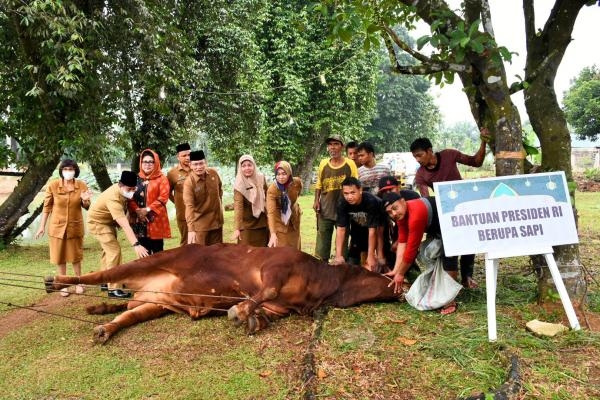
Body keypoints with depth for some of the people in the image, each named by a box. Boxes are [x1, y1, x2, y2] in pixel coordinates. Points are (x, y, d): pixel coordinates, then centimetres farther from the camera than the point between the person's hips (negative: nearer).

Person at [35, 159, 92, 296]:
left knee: (75, 256, 14)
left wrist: (85, 200, -21)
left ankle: (78, 282, 30)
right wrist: (42, 226, -1)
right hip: (57, 226, 0)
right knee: (60, 256, 10)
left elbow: (86, 207, 1)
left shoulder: (82, 185, -9)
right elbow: (47, 207, -3)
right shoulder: (52, 185, -12)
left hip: (75, 226, 1)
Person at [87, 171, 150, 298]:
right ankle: (114, 289, -11)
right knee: (114, 250, -17)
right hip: (98, 222, -10)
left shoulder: (123, 190, -15)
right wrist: (136, 245, -53)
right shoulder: (113, 199, -40)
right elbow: (125, 225, -47)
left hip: (108, 222, 10)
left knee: (108, 250, 20)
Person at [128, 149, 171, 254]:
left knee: (157, 252, 2)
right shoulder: (136, 179, 11)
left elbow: (163, 198, -10)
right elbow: (130, 197, 6)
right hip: (139, 221, 4)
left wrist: (147, 209, -16)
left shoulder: (162, 179, 0)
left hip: (156, 220, -3)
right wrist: (137, 210, -11)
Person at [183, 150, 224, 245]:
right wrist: (191, 229, -36)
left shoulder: (214, 173, -6)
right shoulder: (189, 182, -20)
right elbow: (189, 206, -28)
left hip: (217, 220, 5)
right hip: (200, 223, -4)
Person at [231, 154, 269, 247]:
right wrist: (237, 228, -31)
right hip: (247, 225, -3)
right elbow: (238, 206, -22)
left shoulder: (261, 178, -2)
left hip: (262, 223, 4)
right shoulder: (239, 184, -14)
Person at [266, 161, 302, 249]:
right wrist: (273, 234, -50)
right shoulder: (272, 190, -30)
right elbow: (271, 212, -39)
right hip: (278, 222, -4)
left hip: (293, 219, 4)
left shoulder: (297, 182, -18)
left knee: (294, 247, 14)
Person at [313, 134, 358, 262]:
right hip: (325, 211, 2)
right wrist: (316, 201, 1)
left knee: (343, 242, 8)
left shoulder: (350, 164, -2)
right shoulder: (323, 163, 5)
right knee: (322, 242, 4)